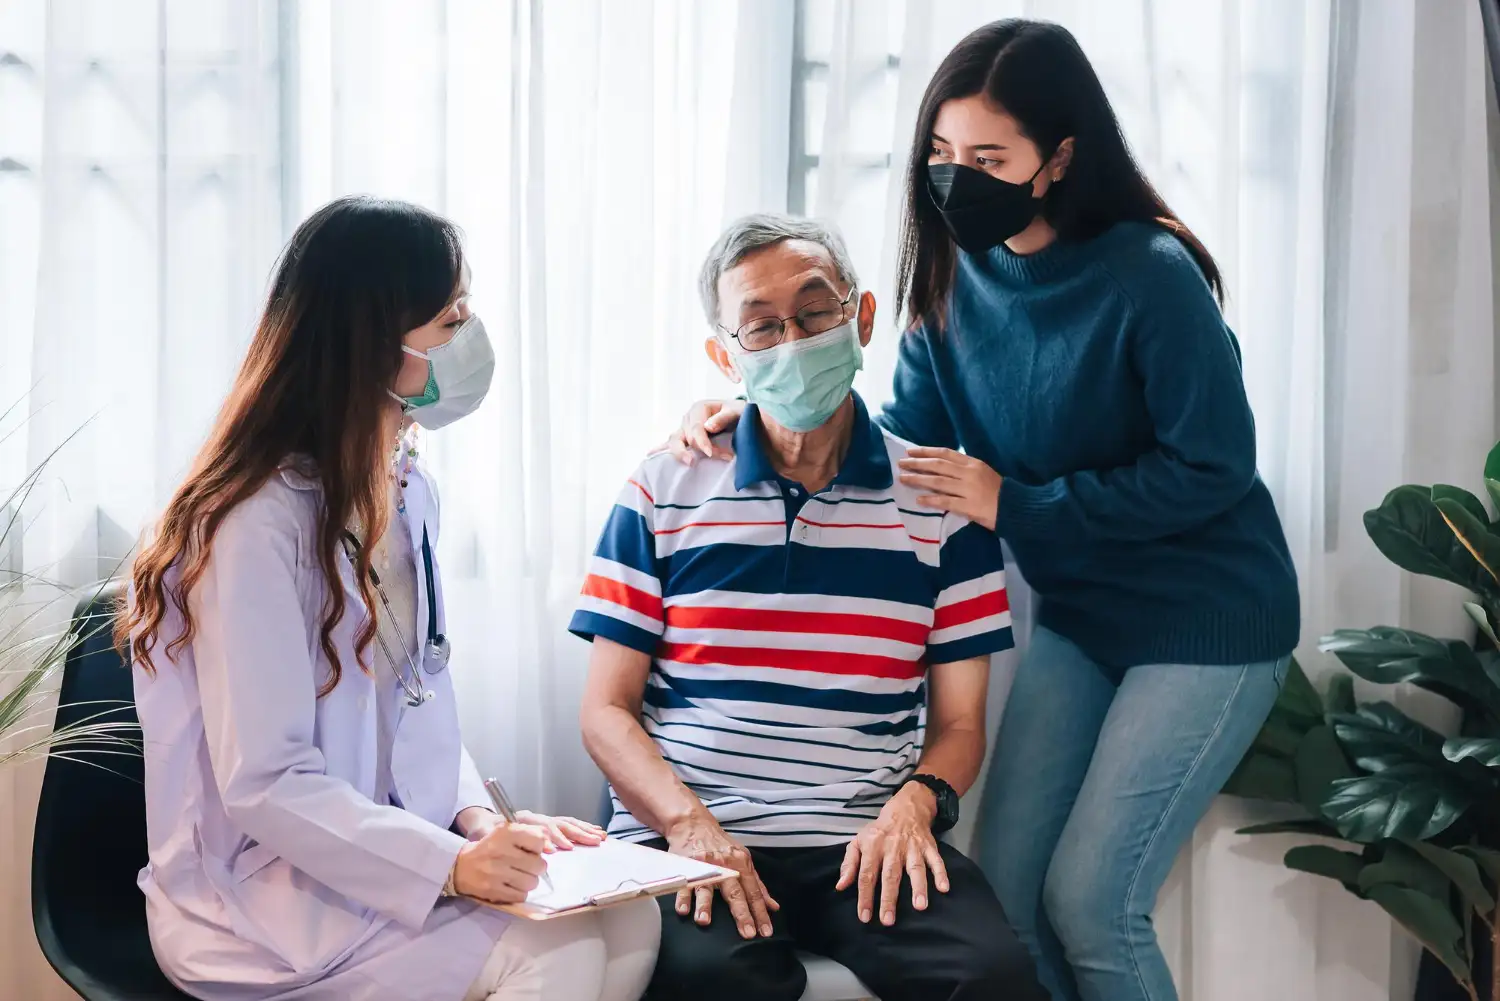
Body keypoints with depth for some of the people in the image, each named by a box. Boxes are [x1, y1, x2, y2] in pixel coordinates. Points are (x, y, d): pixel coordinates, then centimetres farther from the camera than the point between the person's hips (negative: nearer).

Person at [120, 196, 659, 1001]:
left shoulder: (406, 491, 8)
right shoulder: (262, 522, -20)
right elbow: (263, 783, -23)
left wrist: (475, 817, -4)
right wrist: (450, 866, -29)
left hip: (387, 862, 8)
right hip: (263, 904, -8)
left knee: (628, 919, -14)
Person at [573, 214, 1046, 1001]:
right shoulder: (663, 493, 7)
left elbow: (958, 722, 11)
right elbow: (606, 711, 5)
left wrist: (915, 802, -11)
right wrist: (688, 821, -12)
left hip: (866, 844, 1)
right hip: (689, 840, -1)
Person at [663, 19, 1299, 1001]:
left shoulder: (1150, 277, -23)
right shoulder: (957, 270, -5)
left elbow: (1209, 469, -20)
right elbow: (908, 437, 2)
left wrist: (1015, 505, -20)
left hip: (1205, 620, -6)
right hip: (1079, 613, 6)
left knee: (1088, 901, -5)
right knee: (1007, 881, 6)